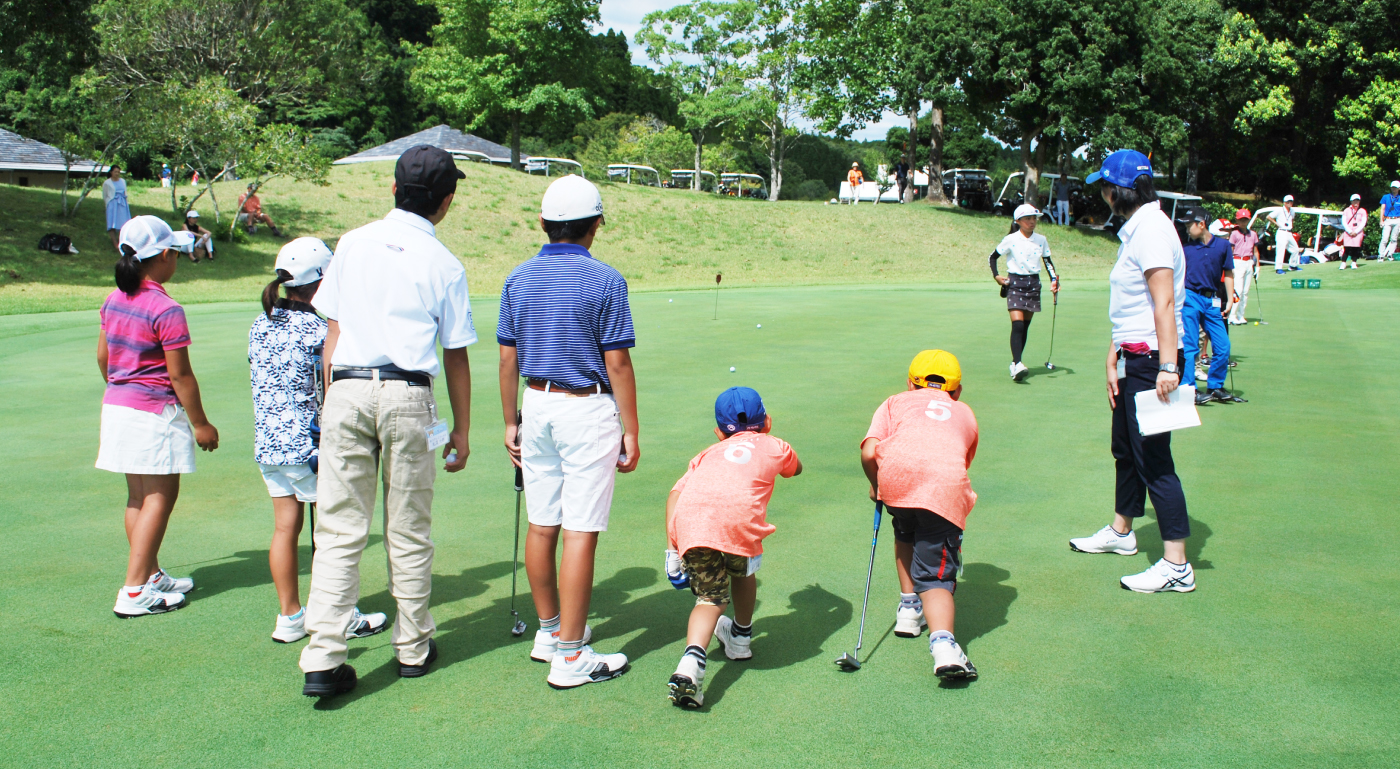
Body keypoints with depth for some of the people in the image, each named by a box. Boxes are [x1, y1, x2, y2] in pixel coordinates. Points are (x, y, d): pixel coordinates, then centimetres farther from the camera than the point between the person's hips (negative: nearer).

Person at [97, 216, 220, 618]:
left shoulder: (114, 301, 5)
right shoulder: (167, 311, -19)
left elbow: (103, 355, 16)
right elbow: (180, 376, -16)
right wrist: (200, 424, -7)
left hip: (117, 404, 9)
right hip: (155, 410, -8)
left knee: (138, 495, 16)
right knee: (160, 495, -1)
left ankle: (152, 575, 28)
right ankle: (134, 592, -2)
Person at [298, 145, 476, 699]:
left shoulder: (353, 244, 9)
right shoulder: (444, 264, 2)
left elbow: (332, 329, 9)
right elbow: (455, 356, 5)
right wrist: (461, 429, 13)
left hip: (346, 389, 2)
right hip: (408, 395, -1)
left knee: (339, 530, 1)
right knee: (409, 530, 10)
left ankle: (322, 659, -4)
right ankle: (413, 649, 22)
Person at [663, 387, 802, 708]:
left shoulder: (708, 454, 36)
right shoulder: (773, 446, 34)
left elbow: (676, 492, 20)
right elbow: (796, 468, 58)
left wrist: (672, 547, 16)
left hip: (689, 519, 2)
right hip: (739, 514, -1)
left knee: (710, 594, 9)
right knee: (742, 571, 29)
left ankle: (691, 661, -15)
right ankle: (740, 639, 45)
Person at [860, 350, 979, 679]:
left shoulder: (896, 402, 27)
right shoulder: (965, 413, 35)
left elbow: (869, 453, 11)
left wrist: (877, 486, 27)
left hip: (897, 479, 0)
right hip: (947, 490, 0)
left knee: (906, 534, 33)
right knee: (936, 575, 2)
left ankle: (909, 606, 32)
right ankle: (943, 642, -22)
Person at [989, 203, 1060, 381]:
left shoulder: (1041, 240, 5)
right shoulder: (1011, 240, -4)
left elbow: (1047, 261, 17)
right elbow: (992, 257, 5)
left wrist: (1054, 279, 4)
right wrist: (996, 276, -7)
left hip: (1033, 283, 4)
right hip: (1015, 283, -4)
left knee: (1025, 326, 7)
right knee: (1017, 324, -18)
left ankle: (1015, 363, 16)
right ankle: (1017, 364, -27)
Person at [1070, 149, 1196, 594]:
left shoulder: (1151, 228, -16)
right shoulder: (1134, 228, 16)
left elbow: (1164, 302, -24)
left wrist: (1167, 366, -28)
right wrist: (1115, 359, 13)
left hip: (1151, 360, -11)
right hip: (1134, 359, 11)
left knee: (1153, 459, -9)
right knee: (1126, 449, 22)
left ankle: (1177, 566, -6)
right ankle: (1121, 532, 40)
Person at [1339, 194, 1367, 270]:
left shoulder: (1362, 211, 12)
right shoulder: (1346, 210, 12)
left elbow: (1363, 223, 4)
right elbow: (1344, 222, 4)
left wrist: (1356, 232, -8)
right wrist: (1350, 231, -8)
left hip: (1358, 232, 0)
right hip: (1348, 232, 0)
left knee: (1356, 248, -10)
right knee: (1347, 247, -13)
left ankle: (1354, 263, -3)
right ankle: (1343, 263, -10)